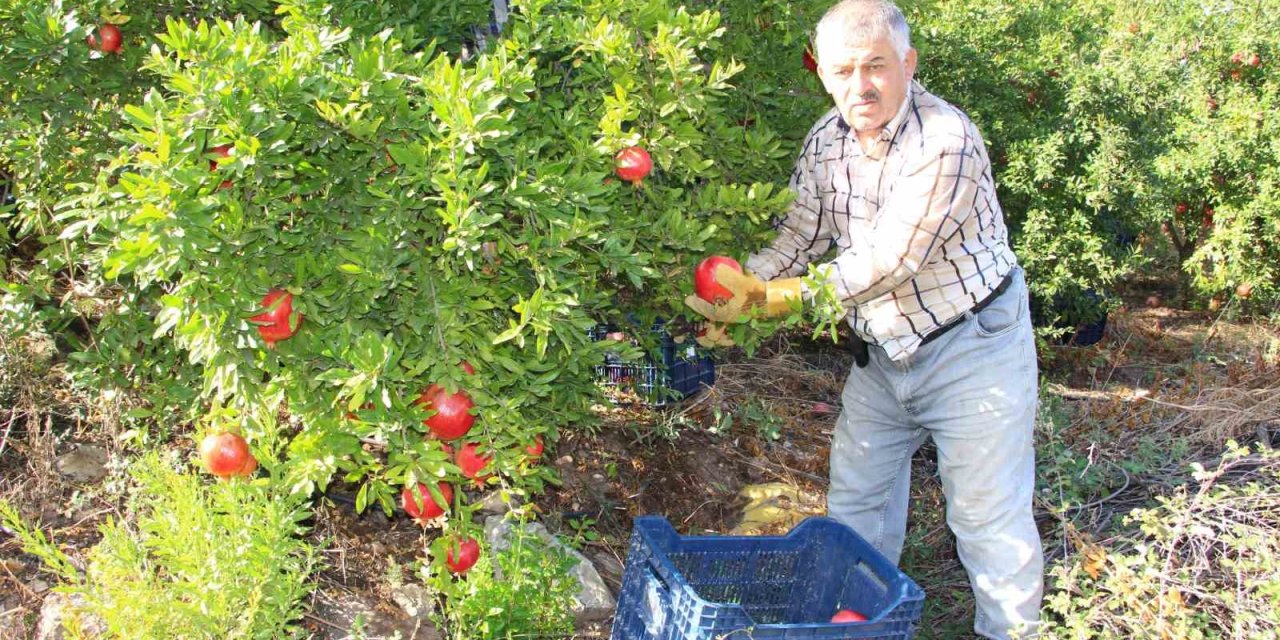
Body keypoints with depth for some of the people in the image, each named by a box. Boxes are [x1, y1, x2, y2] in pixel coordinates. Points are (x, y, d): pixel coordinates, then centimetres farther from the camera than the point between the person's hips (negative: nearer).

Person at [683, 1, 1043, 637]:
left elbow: (882, 264, -28)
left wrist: (769, 297, -28)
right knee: (855, 503, 16)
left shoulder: (945, 143, -26)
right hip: (881, 353, 7)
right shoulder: (826, 140, -1)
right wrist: (737, 286, -18)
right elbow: (798, 236, 0)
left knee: (988, 516, 1)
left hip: (972, 350, -7)